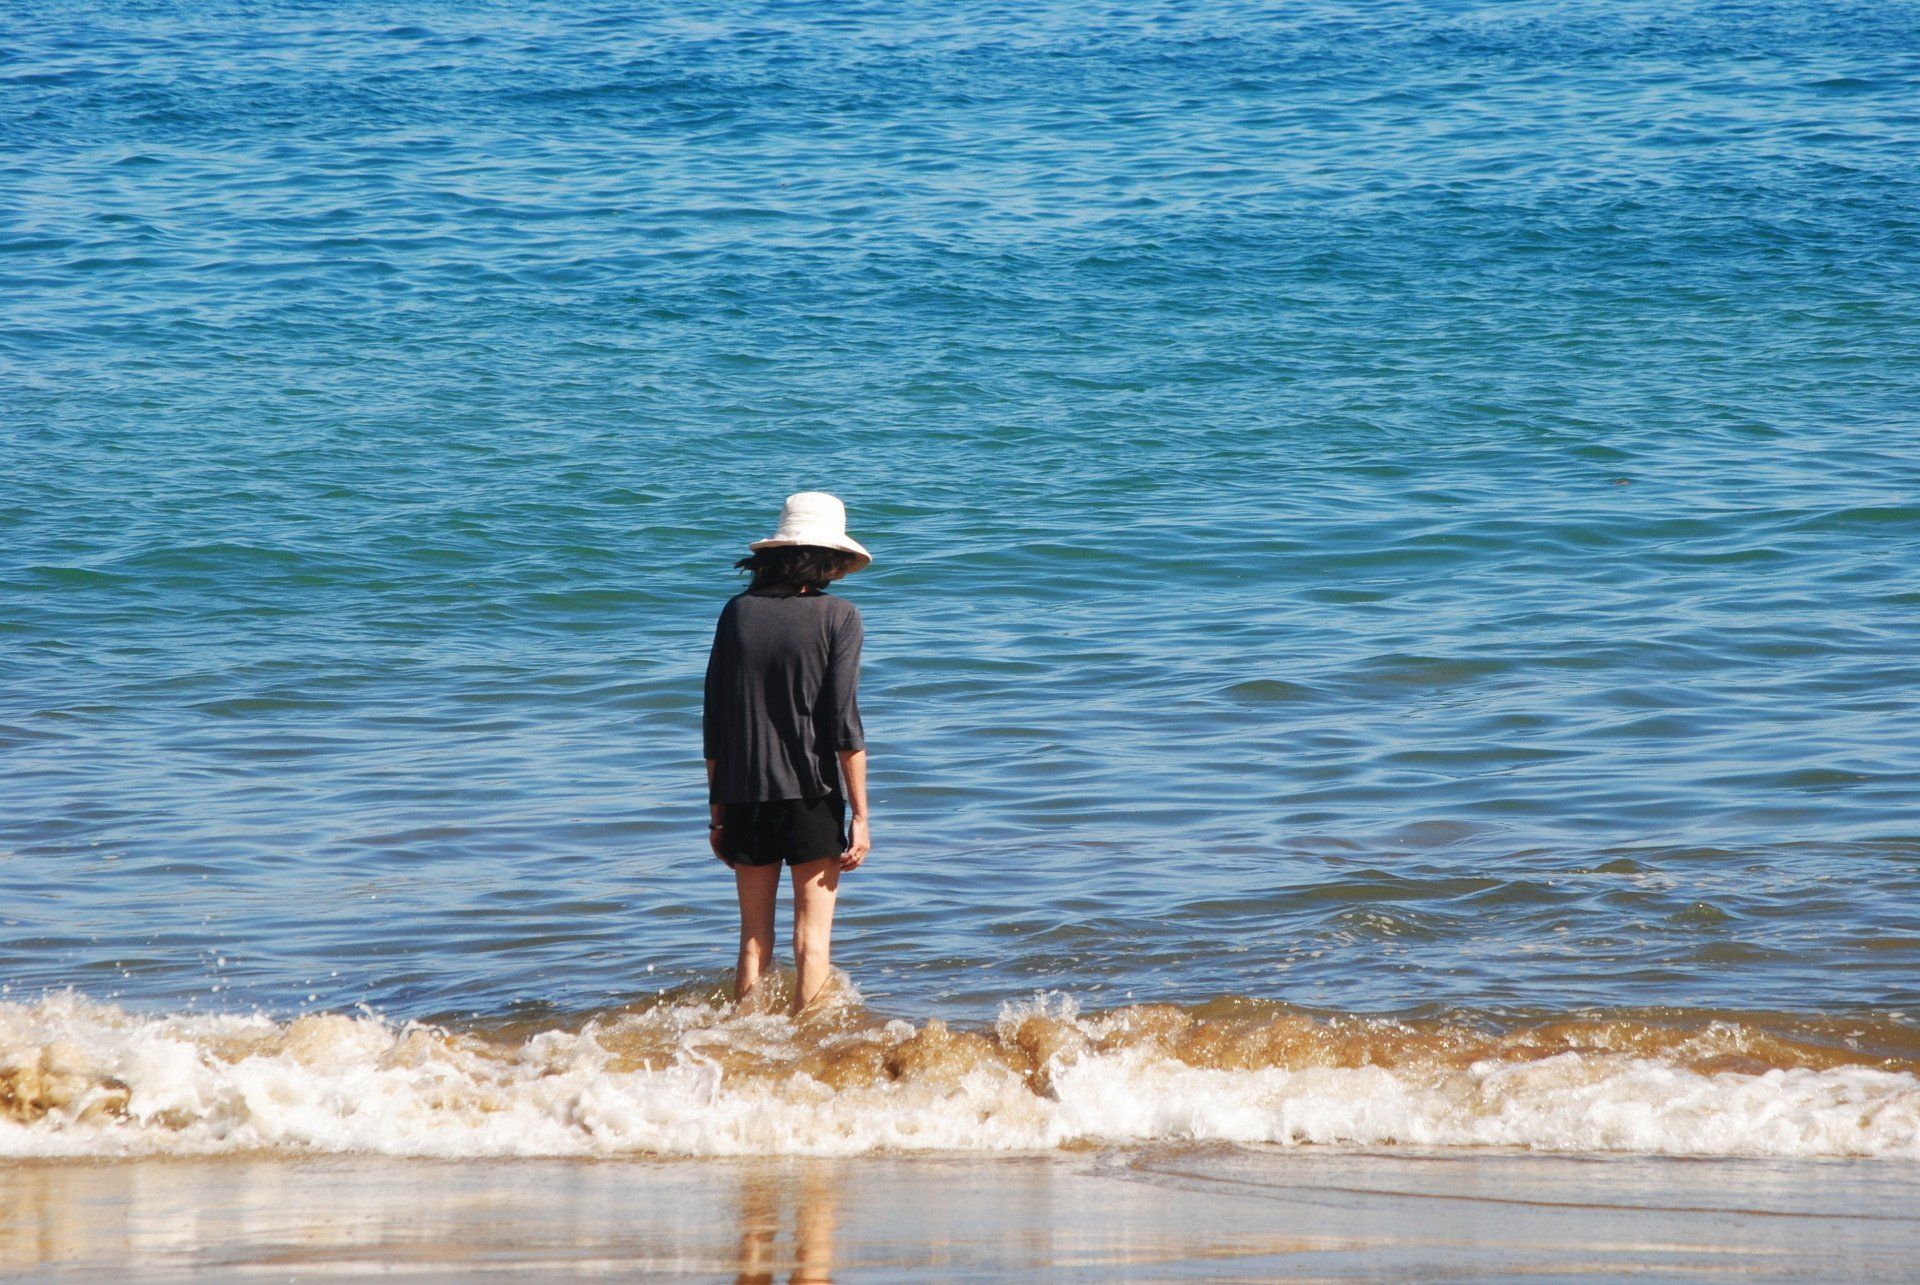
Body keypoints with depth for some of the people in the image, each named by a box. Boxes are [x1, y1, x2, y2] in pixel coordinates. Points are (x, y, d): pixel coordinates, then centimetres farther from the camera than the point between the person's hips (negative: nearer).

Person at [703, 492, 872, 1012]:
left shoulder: (738, 612, 5)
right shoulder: (837, 617, -4)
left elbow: (713, 722, 7)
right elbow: (844, 723, -9)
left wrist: (717, 810, 14)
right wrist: (859, 816, -6)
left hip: (744, 795, 3)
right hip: (812, 794, -3)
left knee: (754, 939, 10)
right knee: (813, 938, 1)